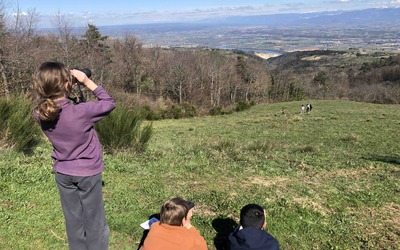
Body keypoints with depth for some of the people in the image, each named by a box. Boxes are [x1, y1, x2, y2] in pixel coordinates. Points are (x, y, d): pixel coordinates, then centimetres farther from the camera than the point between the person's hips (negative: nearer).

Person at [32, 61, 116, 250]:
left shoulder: (39, 114, -13)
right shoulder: (81, 112, -28)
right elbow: (109, 103, -14)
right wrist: (88, 82, -13)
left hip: (62, 173, 5)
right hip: (88, 173, -4)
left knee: (73, 221, 19)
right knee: (94, 221, 12)